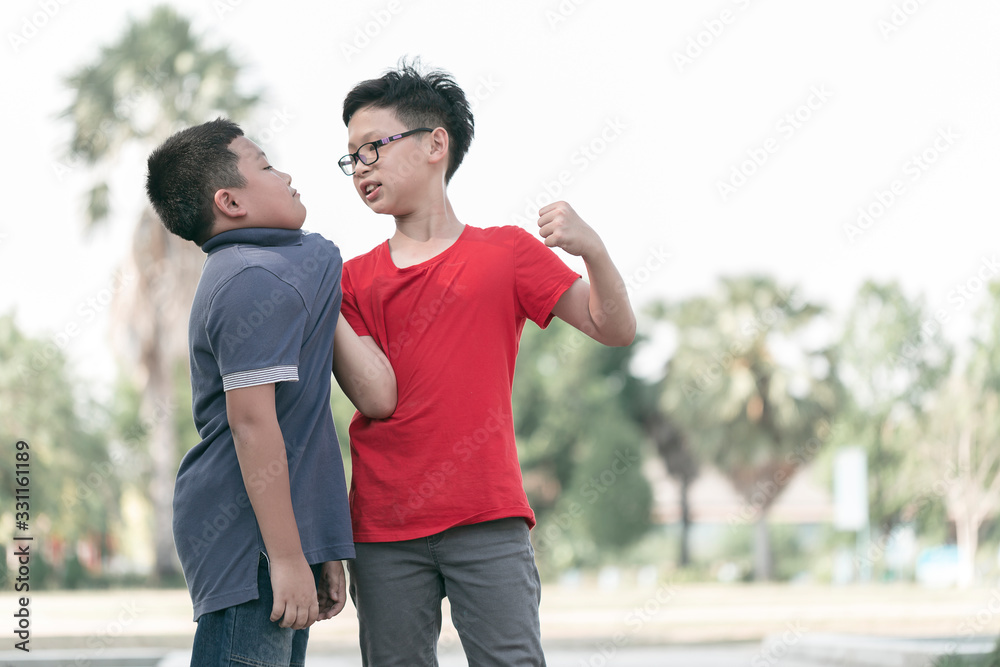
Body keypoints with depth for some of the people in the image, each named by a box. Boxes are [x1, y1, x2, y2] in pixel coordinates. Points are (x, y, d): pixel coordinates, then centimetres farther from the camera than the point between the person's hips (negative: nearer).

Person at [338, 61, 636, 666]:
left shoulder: (506, 252, 7)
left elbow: (615, 329, 3)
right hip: (384, 531, 2)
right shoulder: (354, 279, 12)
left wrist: (591, 248, -15)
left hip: (488, 523, -2)